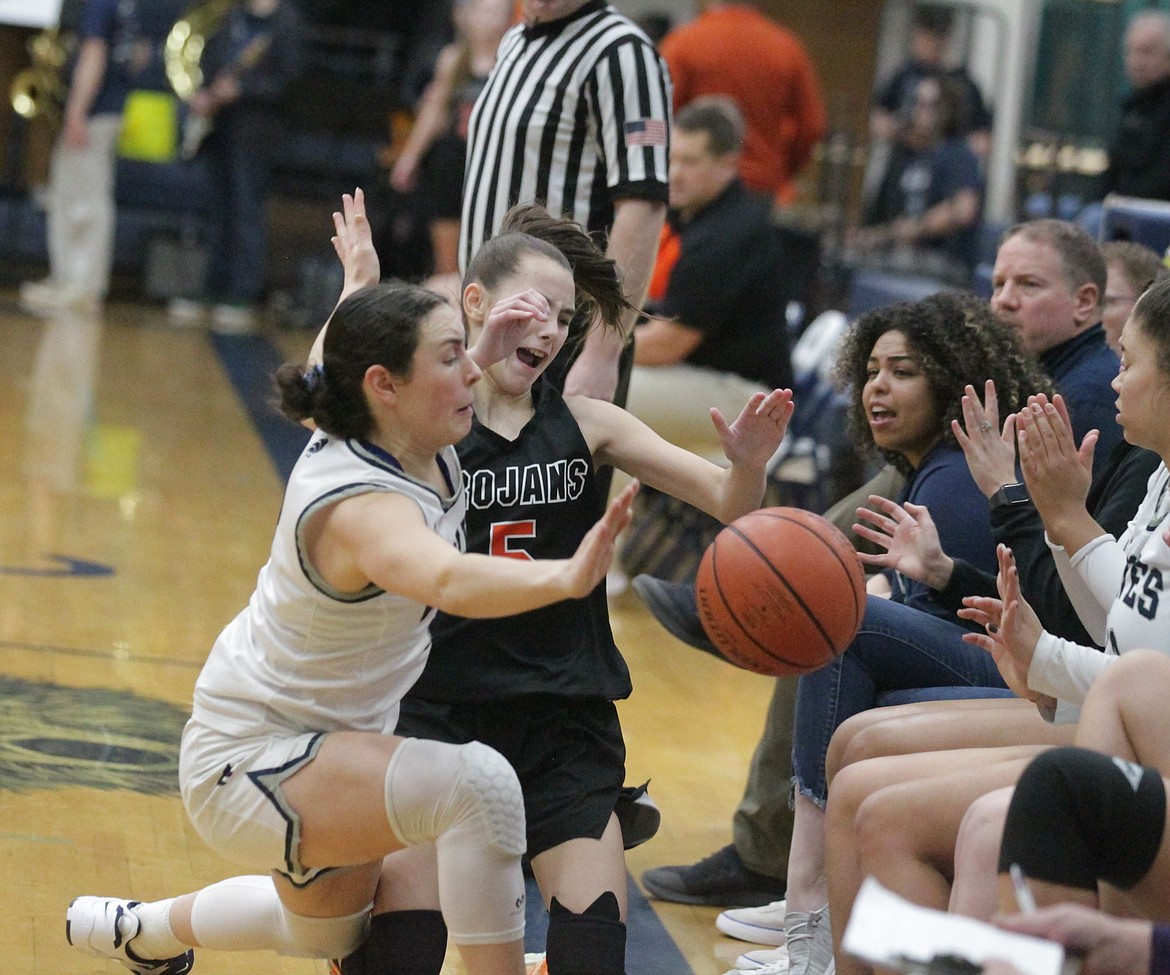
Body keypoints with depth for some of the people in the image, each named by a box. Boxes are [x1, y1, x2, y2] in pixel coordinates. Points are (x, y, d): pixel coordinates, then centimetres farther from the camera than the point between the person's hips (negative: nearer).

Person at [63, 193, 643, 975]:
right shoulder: (362, 507, -37)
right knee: (477, 784, -35)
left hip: (327, 738, 10)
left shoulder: (417, 441, -11)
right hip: (252, 766, -10)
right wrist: (566, 578, -75)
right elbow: (449, 582, -60)